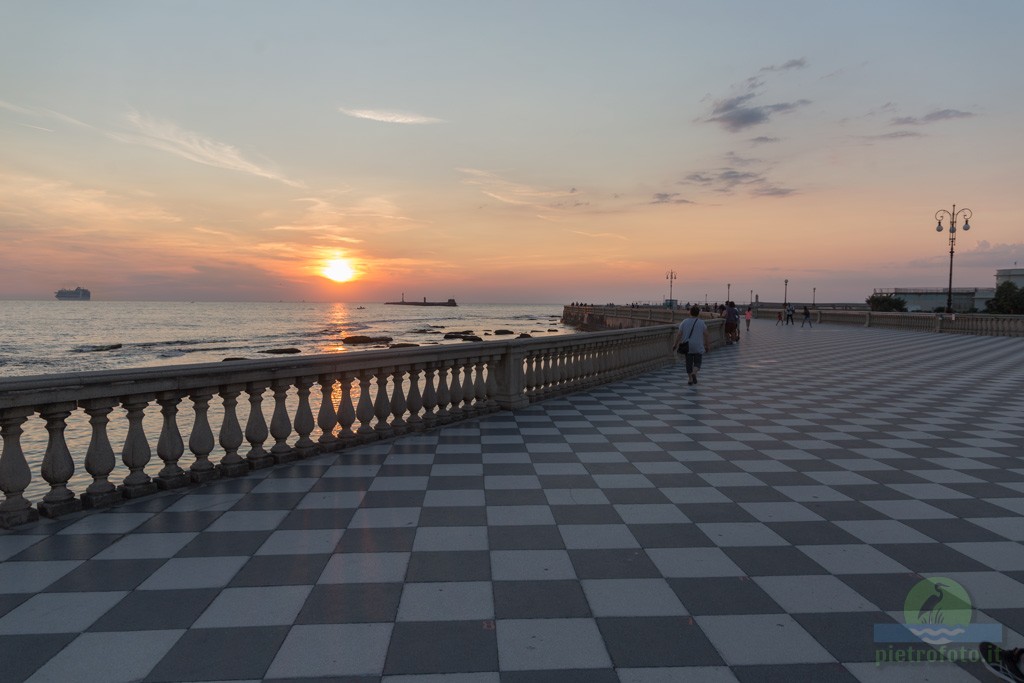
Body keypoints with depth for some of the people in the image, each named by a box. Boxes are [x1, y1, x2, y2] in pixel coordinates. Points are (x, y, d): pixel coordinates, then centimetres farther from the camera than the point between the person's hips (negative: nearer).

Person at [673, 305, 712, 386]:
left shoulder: (684, 322, 0)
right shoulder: (701, 323, -2)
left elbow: (679, 334, -2)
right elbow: (706, 335, -1)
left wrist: (675, 344, 6)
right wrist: (708, 345, 8)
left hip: (687, 347, 1)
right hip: (698, 347, -1)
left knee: (689, 363, 11)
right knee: (697, 362, 6)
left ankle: (690, 379, 11)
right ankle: (694, 373, -22)